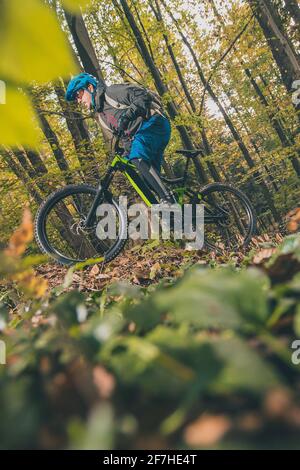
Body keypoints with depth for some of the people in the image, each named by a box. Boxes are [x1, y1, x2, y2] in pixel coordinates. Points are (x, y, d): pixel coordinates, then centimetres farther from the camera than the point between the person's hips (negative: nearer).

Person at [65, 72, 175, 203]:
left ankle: (168, 199, -38)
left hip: (154, 124, -9)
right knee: (150, 178, -2)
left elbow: (143, 95, -14)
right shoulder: (100, 115, 22)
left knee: (137, 157, -33)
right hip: (138, 140, 9)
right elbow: (114, 139, 22)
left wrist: (128, 114, -29)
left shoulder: (112, 91, -1)